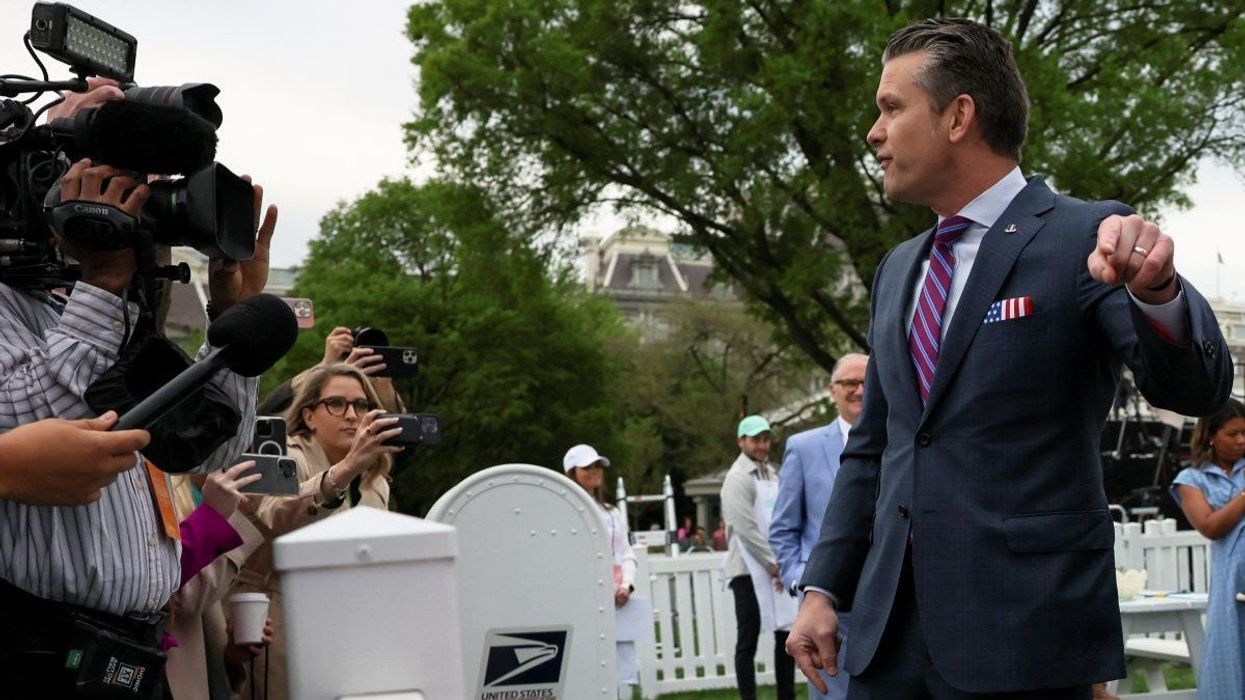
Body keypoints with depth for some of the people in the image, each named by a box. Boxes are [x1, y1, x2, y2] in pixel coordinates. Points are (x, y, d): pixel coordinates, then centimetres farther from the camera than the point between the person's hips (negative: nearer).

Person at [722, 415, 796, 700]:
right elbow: (746, 528, -16)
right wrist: (773, 563, -15)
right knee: (748, 641, -3)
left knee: (786, 633, 9)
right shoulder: (738, 478, -8)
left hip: (776, 568, 8)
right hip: (749, 570, -8)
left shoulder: (771, 474, 17)